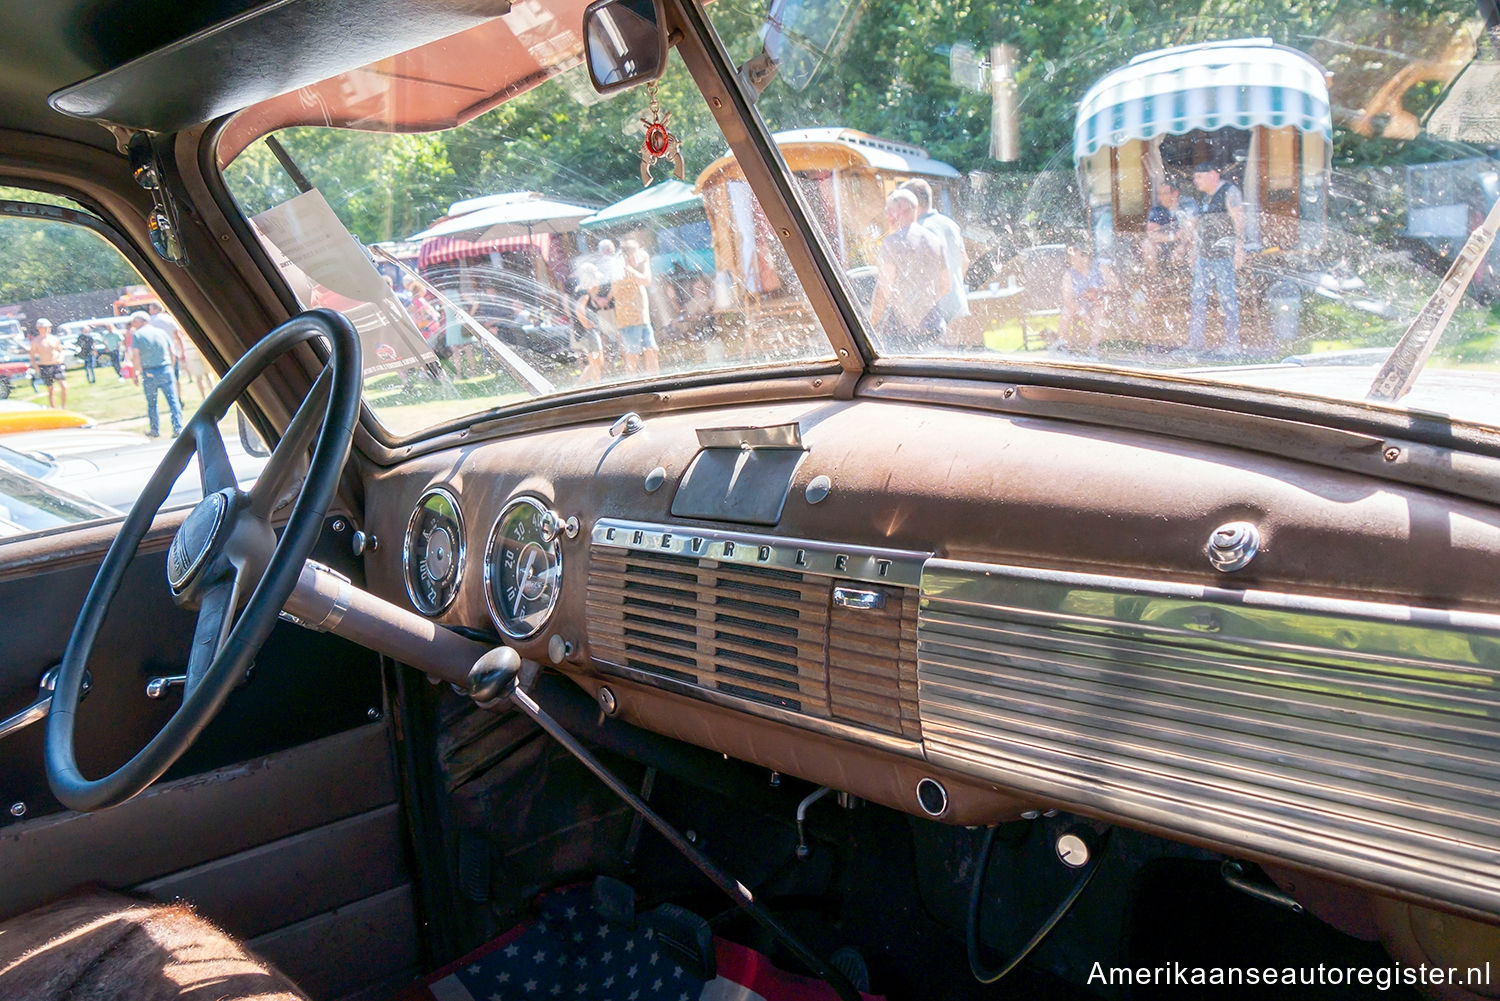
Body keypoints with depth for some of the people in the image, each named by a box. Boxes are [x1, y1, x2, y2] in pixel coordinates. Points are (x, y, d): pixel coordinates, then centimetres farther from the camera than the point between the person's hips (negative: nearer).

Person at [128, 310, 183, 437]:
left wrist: (136, 373, 0)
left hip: (149, 373, -2)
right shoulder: (161, 332, 10)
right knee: (173, 400, 1)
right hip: (166, 369, 2)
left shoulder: (136, 334, 0)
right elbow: (171, 352, 12)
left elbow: (135, 356, -7)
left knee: (151, 403, 10)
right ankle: (178, 428, -5)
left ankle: (155, 430, 16)